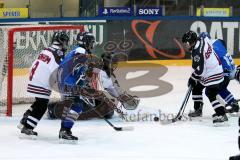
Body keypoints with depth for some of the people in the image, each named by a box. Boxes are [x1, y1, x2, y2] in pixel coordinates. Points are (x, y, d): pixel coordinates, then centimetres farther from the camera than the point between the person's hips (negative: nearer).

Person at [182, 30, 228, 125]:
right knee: (196, 87, 19)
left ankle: (222, 115, -19)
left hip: (214, 74, -11)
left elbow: (199, 70, -26)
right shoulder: (202, 40, -1)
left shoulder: (197, 52, -27)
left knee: (211, 94, -17)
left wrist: (193, 78, -10)